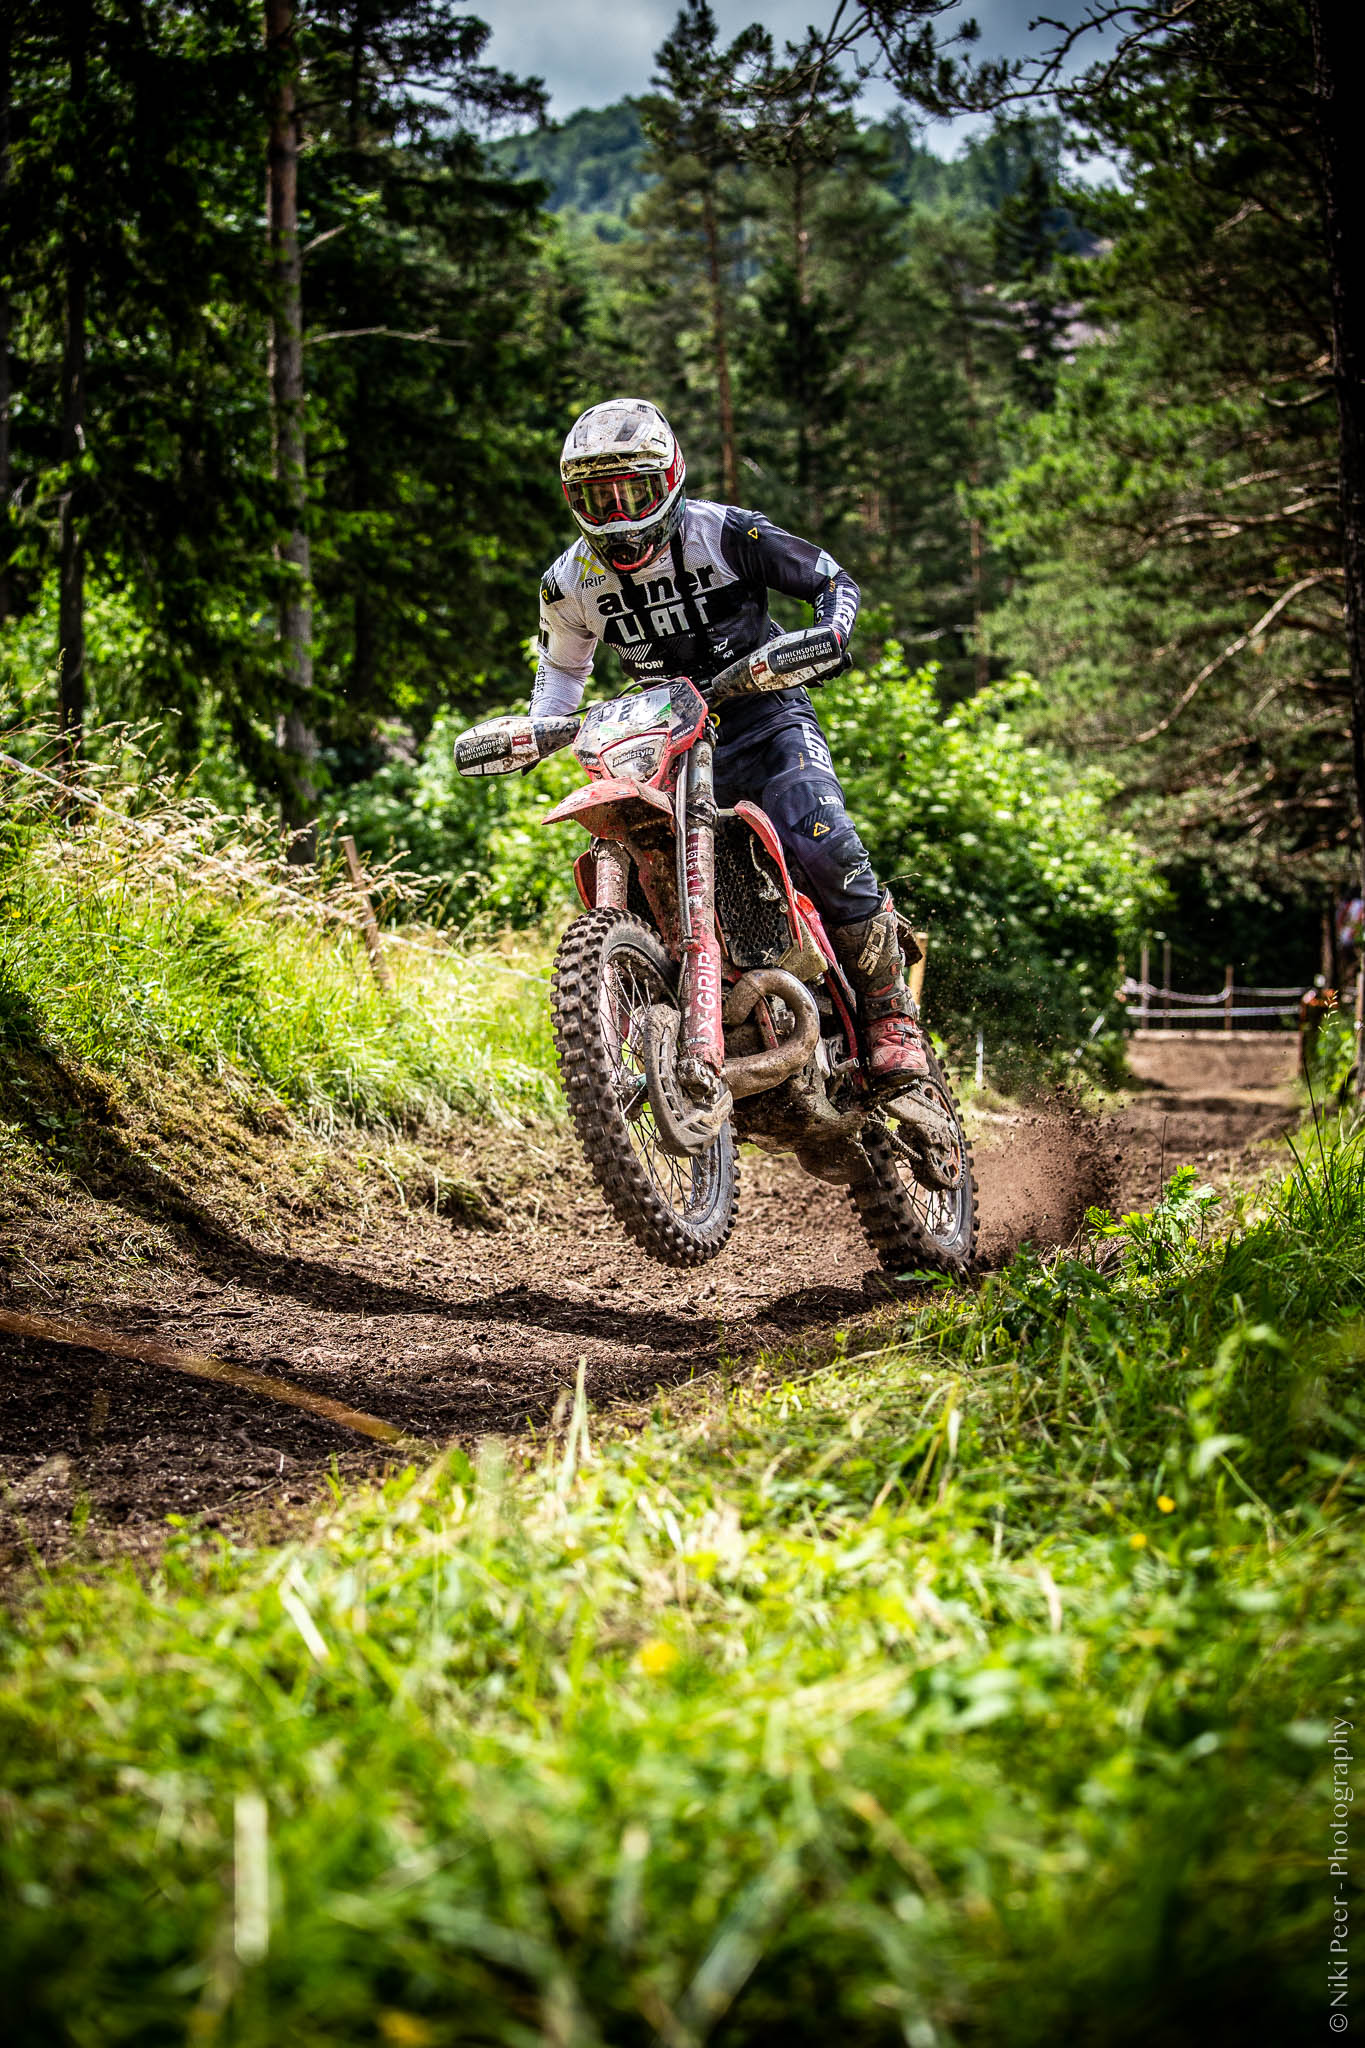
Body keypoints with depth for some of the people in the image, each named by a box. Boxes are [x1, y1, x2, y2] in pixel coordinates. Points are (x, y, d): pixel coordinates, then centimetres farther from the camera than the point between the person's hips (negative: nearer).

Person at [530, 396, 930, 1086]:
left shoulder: (724, 533, -10)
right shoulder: (570, 581, 1)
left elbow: (832, 579, 0)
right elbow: (563, 665, 21)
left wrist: (830, 637, -20)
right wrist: (538, 725, 1)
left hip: (762, 711, -4)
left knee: (820, 842, -29)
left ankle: (890, 1010, -13)